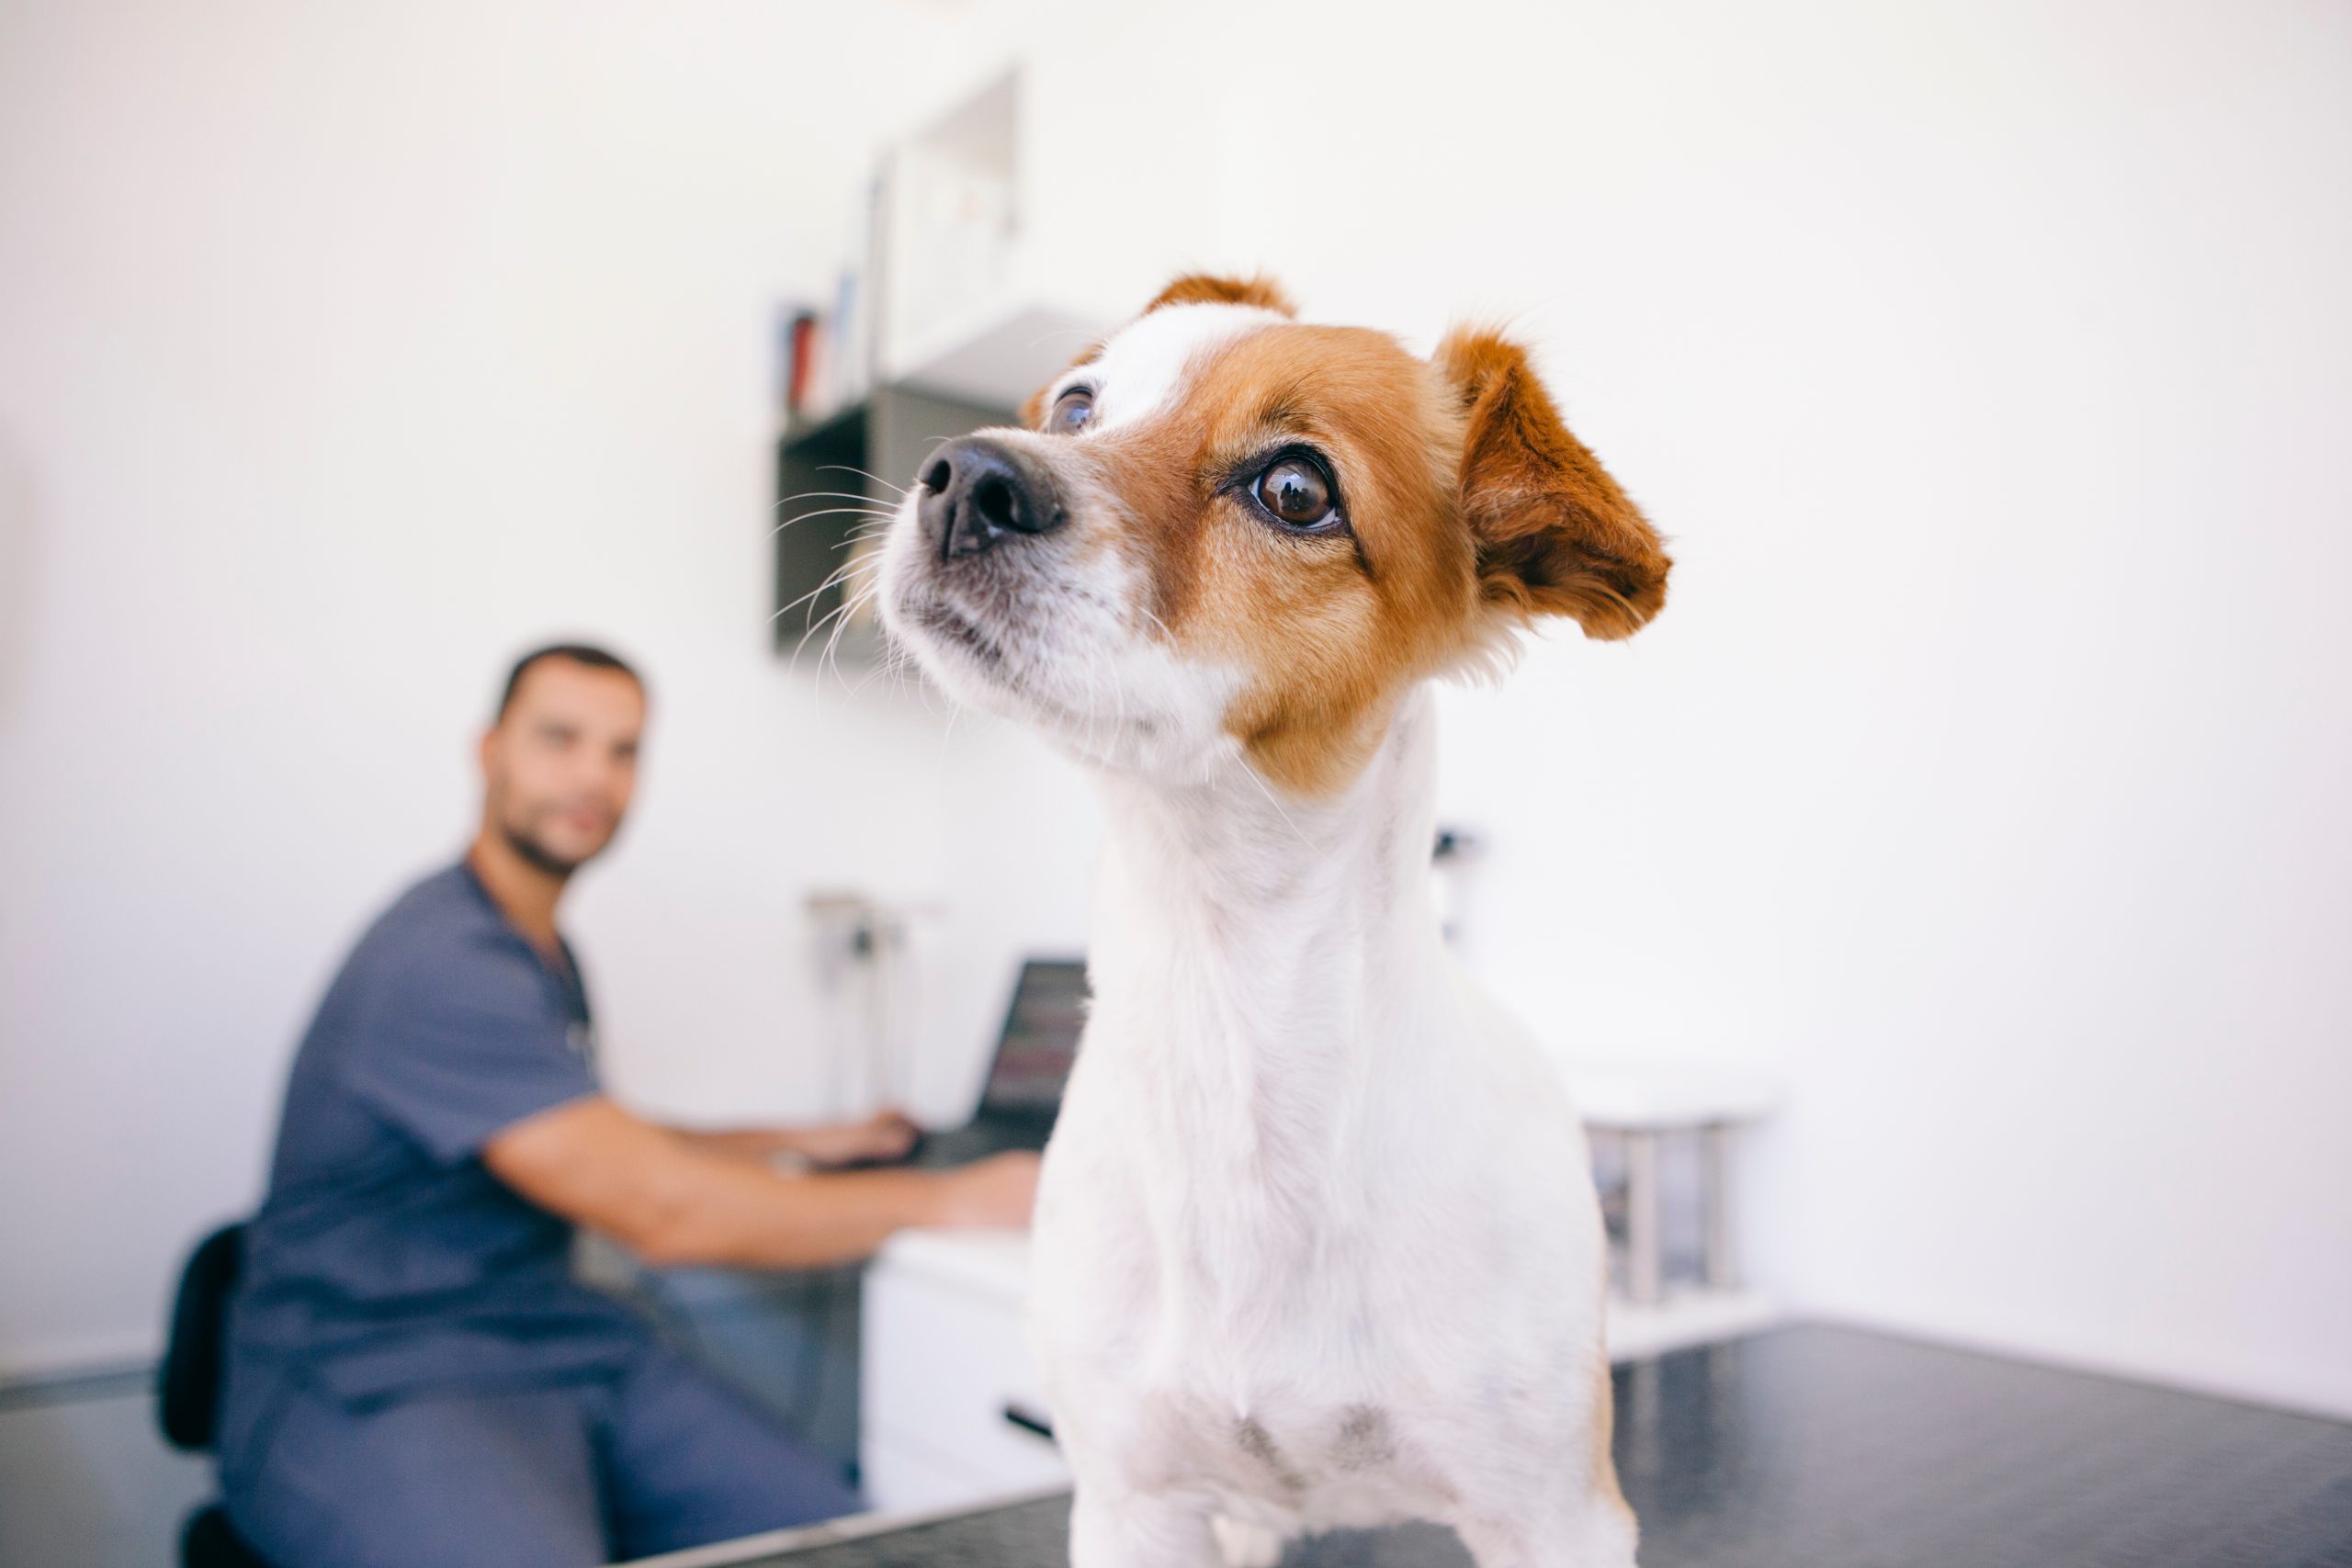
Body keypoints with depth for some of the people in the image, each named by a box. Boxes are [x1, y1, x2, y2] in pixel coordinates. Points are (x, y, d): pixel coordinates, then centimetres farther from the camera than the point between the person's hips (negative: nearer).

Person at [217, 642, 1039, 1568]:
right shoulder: (445, 963, -20)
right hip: (372, 1387, -8)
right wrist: (953, 1199, -15)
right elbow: (664, 1213, -23)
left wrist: (799, 1141, 21)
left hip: (555, 1344, 8)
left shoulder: (545, 953, 13)